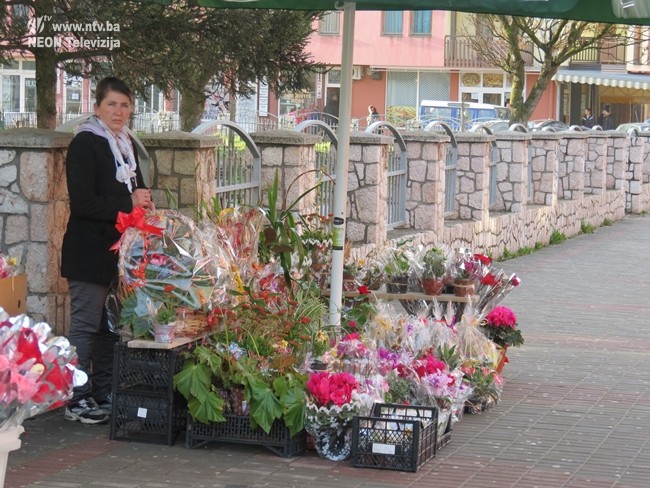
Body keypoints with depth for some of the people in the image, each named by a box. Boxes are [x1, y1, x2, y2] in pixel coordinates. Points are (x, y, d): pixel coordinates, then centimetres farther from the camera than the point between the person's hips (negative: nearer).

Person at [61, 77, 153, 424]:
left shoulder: (126, 145, 15)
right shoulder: (85, 144, -10)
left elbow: (135, 191, 28)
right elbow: (82, 202, -19)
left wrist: (143, 201, 4)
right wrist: (128, 203, -14)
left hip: (119, 249, 8)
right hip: (90, 251, -8)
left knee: (111, 326, 12)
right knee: (85, 325, -3)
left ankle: (104, 395, 20)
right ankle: (77, 400, 3)